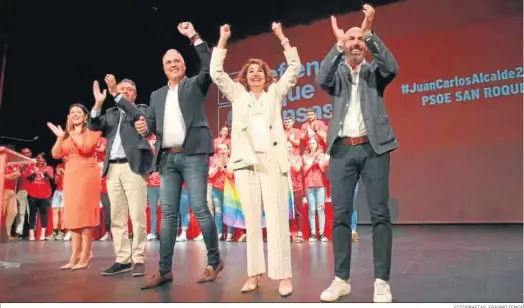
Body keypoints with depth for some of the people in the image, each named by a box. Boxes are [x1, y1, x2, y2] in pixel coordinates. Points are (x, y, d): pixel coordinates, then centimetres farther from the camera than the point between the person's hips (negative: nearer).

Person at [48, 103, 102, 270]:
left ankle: (85, 256, -4)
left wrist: (73, 133, -9)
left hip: (86, 173, -6)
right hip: (70, 175, 6)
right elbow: (56, 154, 10)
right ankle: (75, 256, 6)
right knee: (72, 214, 3)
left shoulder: (92, 130, 3)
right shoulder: (66, 134, 20)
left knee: (84, 212, -8)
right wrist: (60, 137, -2)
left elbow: (86, 147, -14)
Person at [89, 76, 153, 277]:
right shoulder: (111, 113, 23)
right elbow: (93, 126, 9)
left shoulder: (141, 109, 13)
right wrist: (99, 103, -5)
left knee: (137, 216, -7)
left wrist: (115, 94, -11)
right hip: (113, 168, 5)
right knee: (117, 218, 4)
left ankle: (138, 260, -1)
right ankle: (122, 259, 10)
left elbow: (138, 116, -10)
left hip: (133, 166, -4)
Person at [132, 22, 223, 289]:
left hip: (193, 155, -5)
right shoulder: (157, 95, 21)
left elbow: (210, 67, -8)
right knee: (168, 214, 5)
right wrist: (144, 127, -4)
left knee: (199, 209, -7)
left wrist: (194, 37, -7)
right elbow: (151, 124, 19)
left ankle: (214, 261, 8)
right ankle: (164, 270, 10)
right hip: (168, 158, 5)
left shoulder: (195, 85, 10)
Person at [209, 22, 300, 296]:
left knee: (277, 218, -7)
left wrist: (282, 38, 6)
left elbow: (295, 68, 9)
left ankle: (283, 276, -3)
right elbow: (216, 73, 10)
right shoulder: (237, 94, 18)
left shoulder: (275, 92, 16)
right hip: (246, 162, 2)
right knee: (251, 220, 3)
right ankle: (254, 274, 10)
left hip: (273, 160, -1)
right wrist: (223, 41, 8)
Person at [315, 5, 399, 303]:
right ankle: (341, 279, 10)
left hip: (373, 147, -1)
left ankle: (382, 281, 6)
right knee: (340, 214, 1)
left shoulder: (374, 71, 12)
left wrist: (370, 33, -16)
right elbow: (321, 79, -8)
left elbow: (392, 68, -10)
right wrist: (338, 44, -16)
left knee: (380, 213, -2)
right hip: (342, 149, 1)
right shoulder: (337, 72, 13)